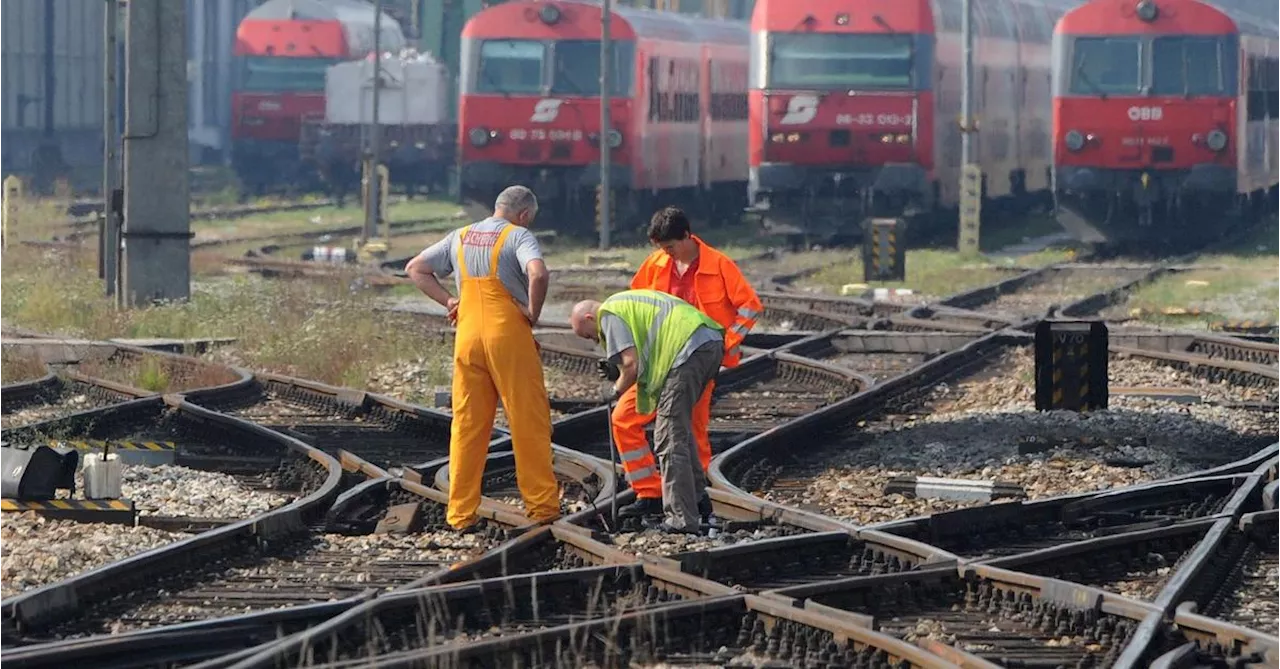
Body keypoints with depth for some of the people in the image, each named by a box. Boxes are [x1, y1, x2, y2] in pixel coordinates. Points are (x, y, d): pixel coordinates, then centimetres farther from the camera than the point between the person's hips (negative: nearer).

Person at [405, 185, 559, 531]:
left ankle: (461, 512, 7)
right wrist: (533, 313, -8)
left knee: (467, 425, 8)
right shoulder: (519, 236, -3)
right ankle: (542, 505, 6)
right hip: (509, 334, -5)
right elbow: (538, 273, -23)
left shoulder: (460, 237, 15)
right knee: (529, 423, 3)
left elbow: (416, 269, 20)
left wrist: (448, 300, 13)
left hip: (468, 336, 5)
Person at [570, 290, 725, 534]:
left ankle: (682, 518, -6)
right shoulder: (630, 301, 32)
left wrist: (616, 390, 10)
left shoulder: (609, 314, 3)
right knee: (681, 426, 26)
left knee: (669, 439, -5)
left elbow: (631, 364, -6)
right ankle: (696, 494, 34)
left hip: (688, 348, -10)